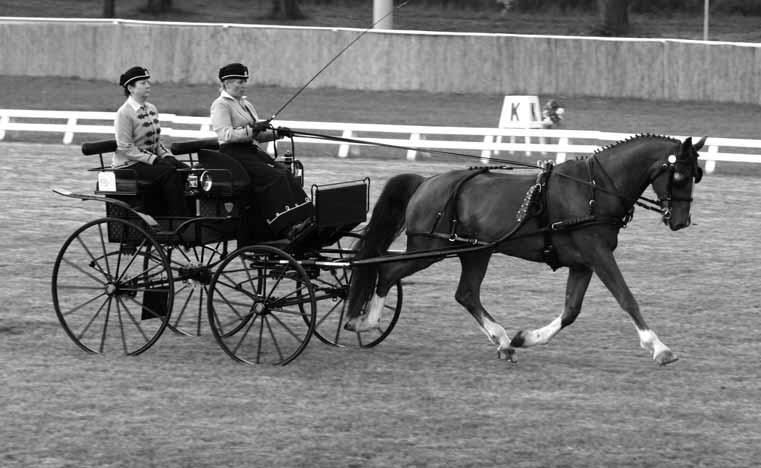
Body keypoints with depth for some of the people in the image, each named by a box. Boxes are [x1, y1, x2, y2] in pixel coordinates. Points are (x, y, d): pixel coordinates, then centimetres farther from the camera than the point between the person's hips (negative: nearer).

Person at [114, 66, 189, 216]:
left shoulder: (151, 109, 13)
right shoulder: (124, 113, -12)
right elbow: (125, 148, -17)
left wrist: (167, 156, 1)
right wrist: (154, 159, -21)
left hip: (151, 158, 8)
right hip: (129, 164, -8)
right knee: (169, 173, -27)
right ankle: (179, 217, -25)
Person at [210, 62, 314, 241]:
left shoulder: (246, 104, 25)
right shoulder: (221, 105, -3)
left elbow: (258, 137, 25)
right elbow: (225, 134, -18)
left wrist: (277, 134, 7)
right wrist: (251, 130, -26)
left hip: (252, 151, 9)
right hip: (234, 154, -9)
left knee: (285, 173, -15)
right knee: (273, 176, -27)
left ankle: (305, 220, -24)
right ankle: (287, 228, -35)